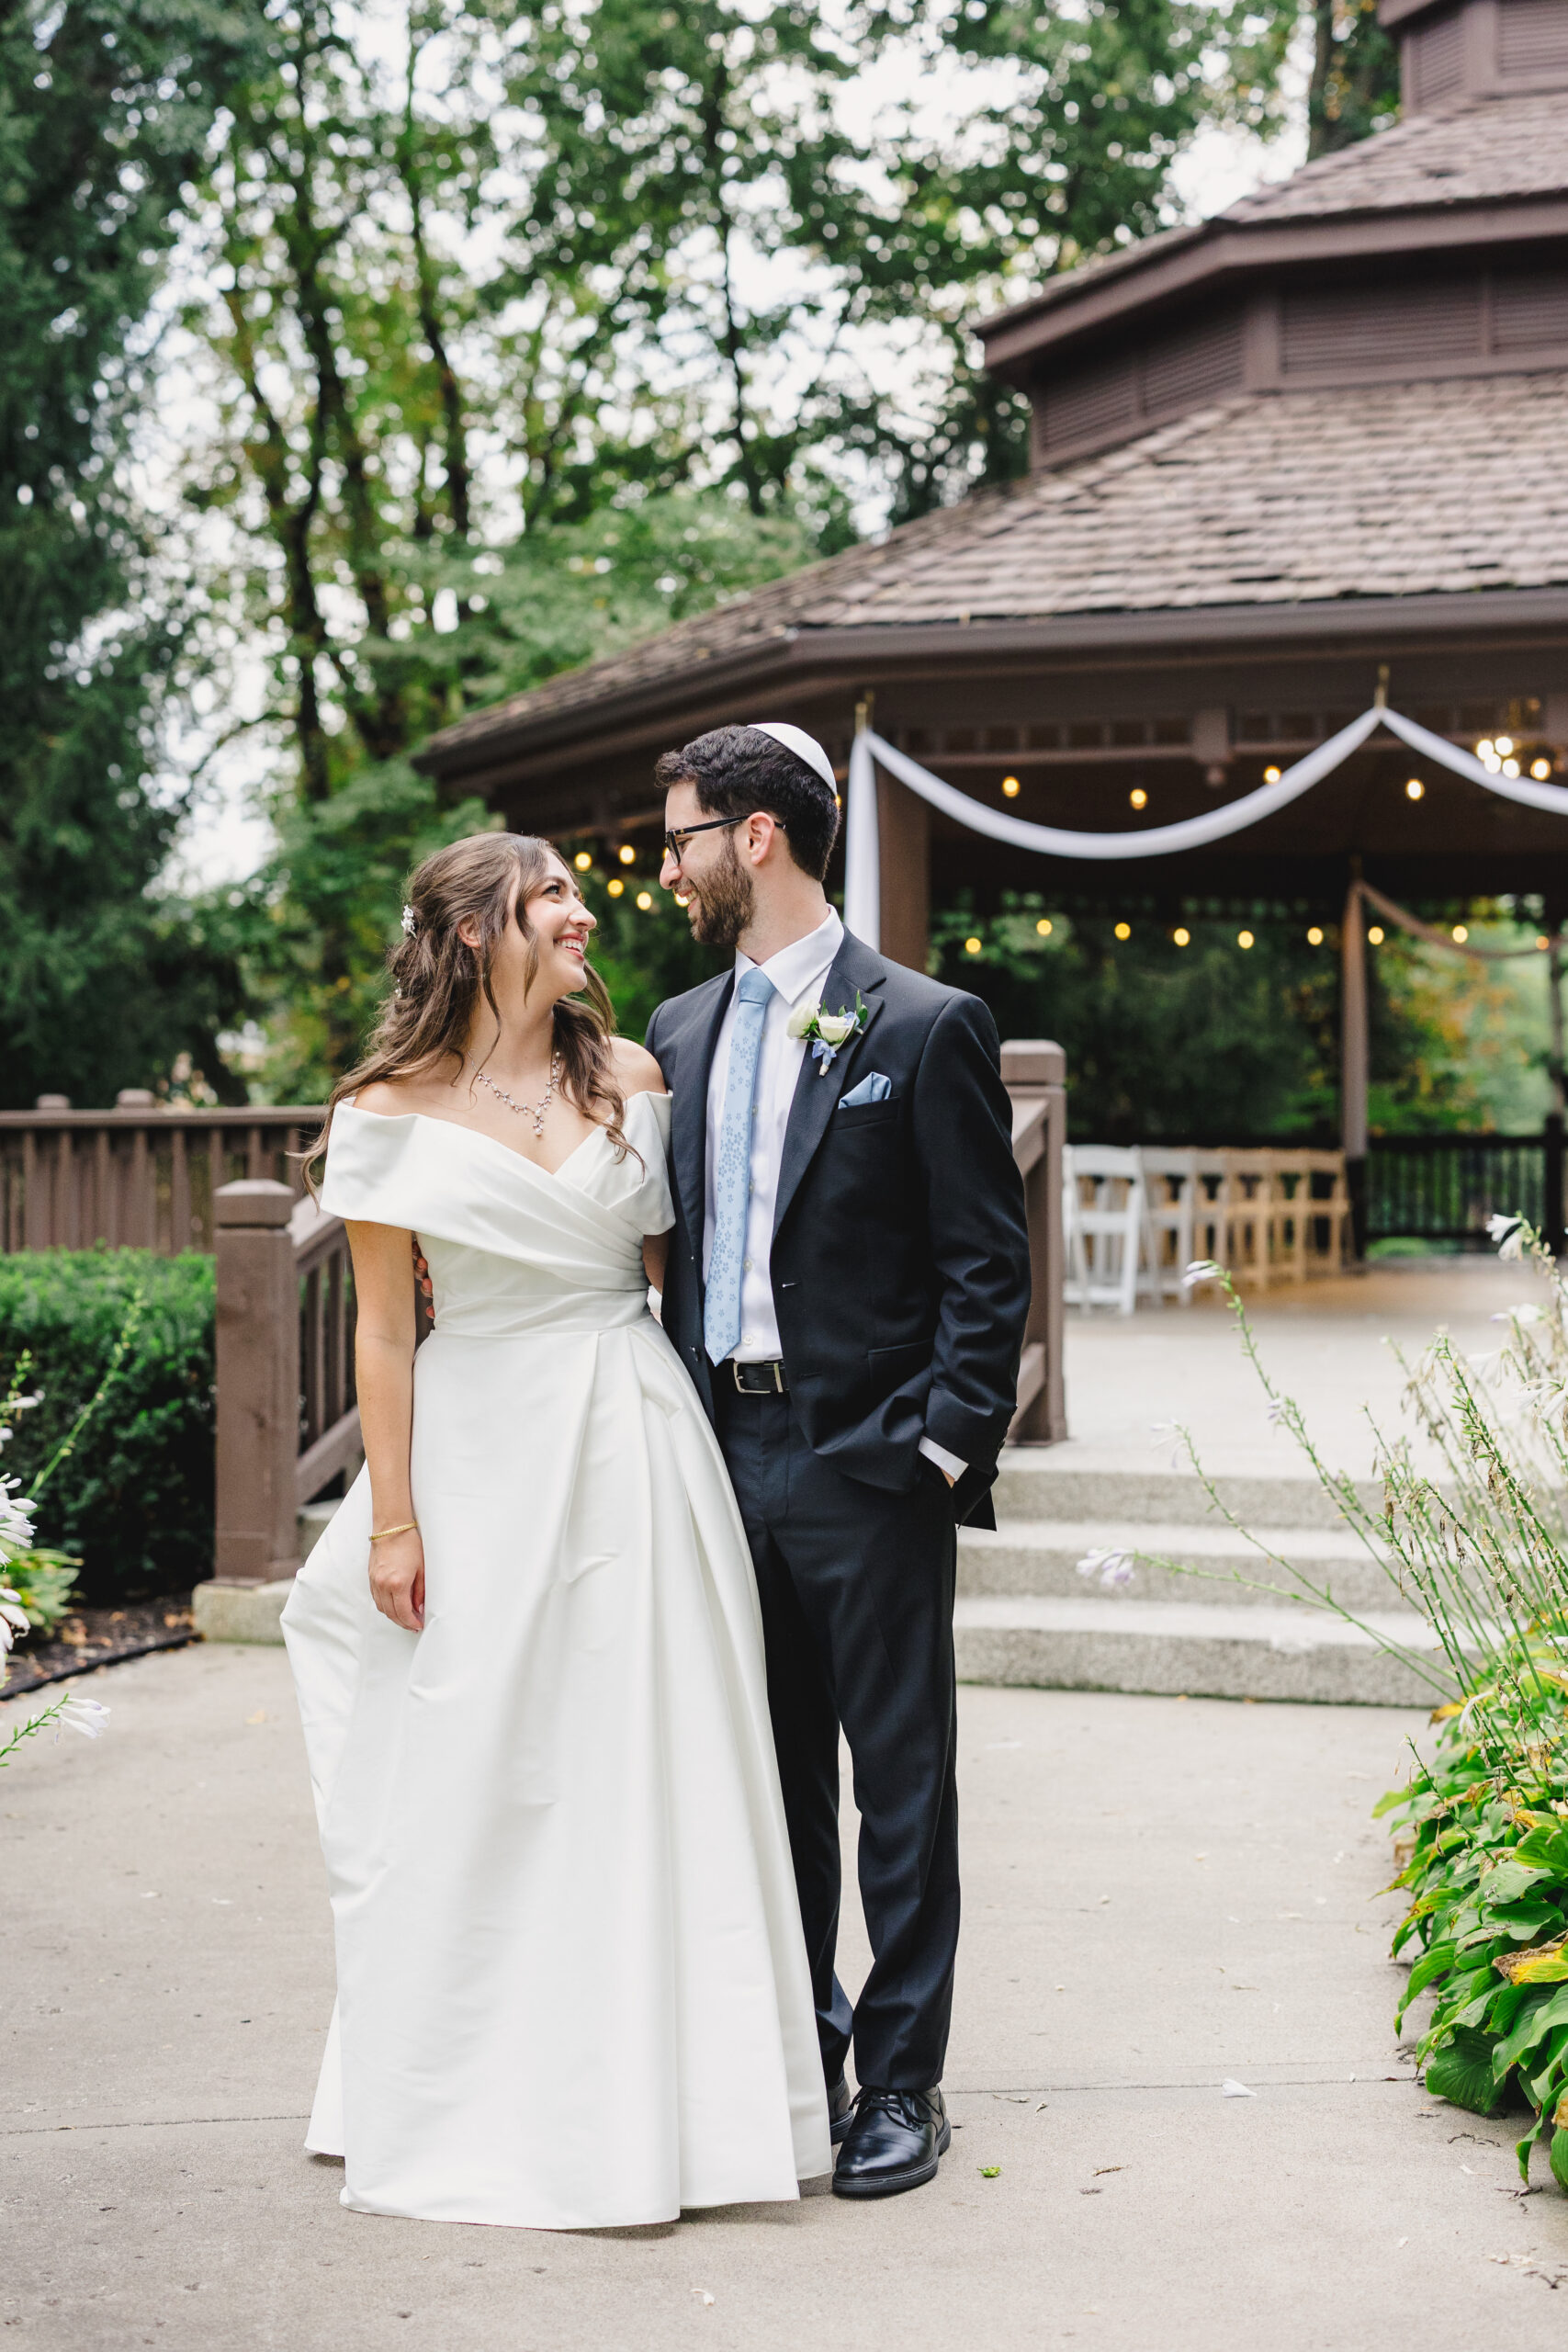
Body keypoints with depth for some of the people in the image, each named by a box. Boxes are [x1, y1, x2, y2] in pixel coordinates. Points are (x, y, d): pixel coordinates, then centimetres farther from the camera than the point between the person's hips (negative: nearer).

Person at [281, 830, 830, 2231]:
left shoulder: (631, 1076, 5)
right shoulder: (393, 1110, -2)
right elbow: (385, 1327, -2)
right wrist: (392, 1519, -4)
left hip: (633, 1447, 2)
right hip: (484, 1455, -2)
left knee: (650, 1777, 4)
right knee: (474, 1784, 5)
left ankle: (656, 2096, 17)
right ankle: (471, 2112, 20)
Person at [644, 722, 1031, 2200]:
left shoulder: (925, 1027, -6)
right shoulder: (680, 1031, 13)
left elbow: (987, 1264, -6)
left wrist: (947, 1449, -13)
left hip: (868, 1468, -6)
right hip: (725, 1457, 6)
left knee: (899, 1781, 3)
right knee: (771, 1776, 14)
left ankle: (901, 2080, 14)